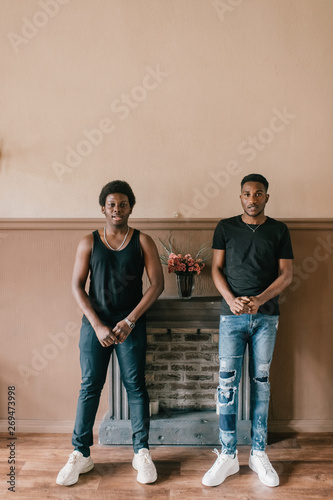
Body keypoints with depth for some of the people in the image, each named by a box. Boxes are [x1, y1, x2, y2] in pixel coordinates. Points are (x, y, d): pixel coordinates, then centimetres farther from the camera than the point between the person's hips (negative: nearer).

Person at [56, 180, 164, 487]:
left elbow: (157, 283, -4)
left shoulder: (142, 241, 1)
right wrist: (98, 325, -11)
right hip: (94, 323, 1)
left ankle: (142, 453, 19)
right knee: (90, 386, 6)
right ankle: (81, 455, 20)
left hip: (131, 324, 0)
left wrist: (130, 320, -12)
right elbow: (77, 286, -1)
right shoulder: (89, 243, 3)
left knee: (136, 386, 5)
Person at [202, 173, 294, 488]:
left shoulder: (279, 231, 6)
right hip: (232, 316, 0)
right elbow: (217, 268, 3)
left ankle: (258, 454, 21)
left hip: (266, 317, 1)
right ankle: (228, 456, 11)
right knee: (227, 382, -2)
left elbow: (286, 274, 1)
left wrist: (259, 300, -13)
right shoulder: (226, 228, 5)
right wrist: (231, 299, -13)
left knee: (261, 382, 8)